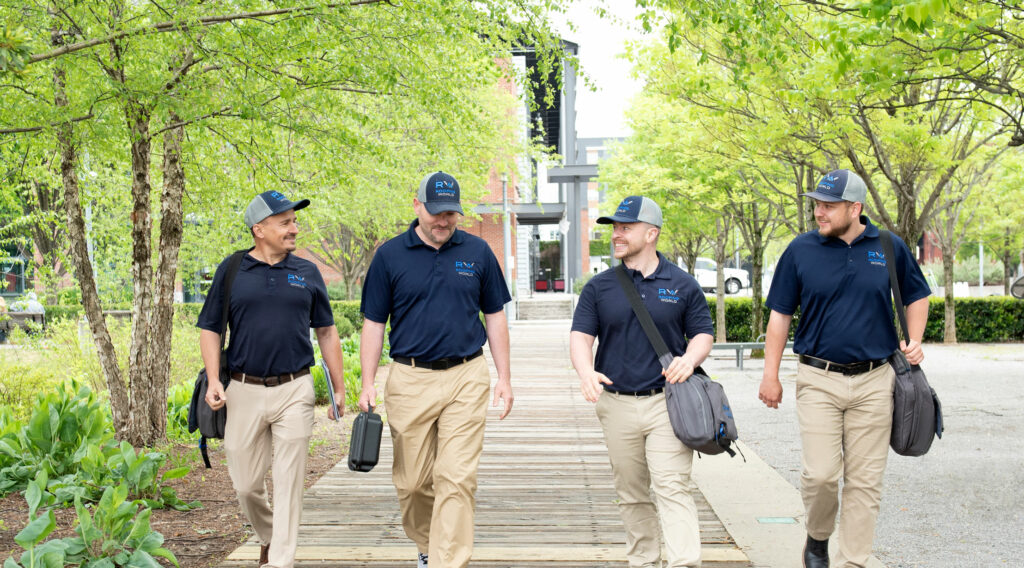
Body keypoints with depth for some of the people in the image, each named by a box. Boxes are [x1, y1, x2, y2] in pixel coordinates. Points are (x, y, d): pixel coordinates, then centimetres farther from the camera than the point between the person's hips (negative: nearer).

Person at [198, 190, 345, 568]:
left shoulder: (307, 272, 7)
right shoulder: (231, 271, 3)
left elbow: (326, 332, 12)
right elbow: (210, 329, 6)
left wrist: (339, 389, 9)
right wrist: (213, 381, -8)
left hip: (294, 391, 0)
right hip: (244, 391, 0)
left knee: (289, 483, -1)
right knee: (246, 483, 8)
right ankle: (267, 537, 35)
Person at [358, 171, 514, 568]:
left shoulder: (477, 252, 5)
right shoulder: (390, 255, 2)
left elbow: (495, 316, 11)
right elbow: (373, 323, 5)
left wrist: (504, 378, 7)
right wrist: (368, 384, -1)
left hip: (466, 377, 0)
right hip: (409, 381, 0)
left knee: (457, 478, -7)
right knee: (412, 481, 8)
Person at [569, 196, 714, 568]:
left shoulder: (682, 285, 4)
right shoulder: (599, 287, 6)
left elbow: (703, 333, 8)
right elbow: (580, 336, 1)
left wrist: (689, 359, -14)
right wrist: (586, 372, -19)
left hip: (667, 401, -2)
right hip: (617, 404, 3)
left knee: (673, 489, -10)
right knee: (631, 493, 11)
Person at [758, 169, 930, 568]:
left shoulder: (890, 248, 3)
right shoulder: (801, 250, 0)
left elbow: (917, 296, 19)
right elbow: (780, 314, 5)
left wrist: (914, 341, 4)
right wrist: (771, 375, 3)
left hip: (874, 382, 1)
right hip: (818, 381, -1)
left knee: (865, 481, 4)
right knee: (821, 474, -8)